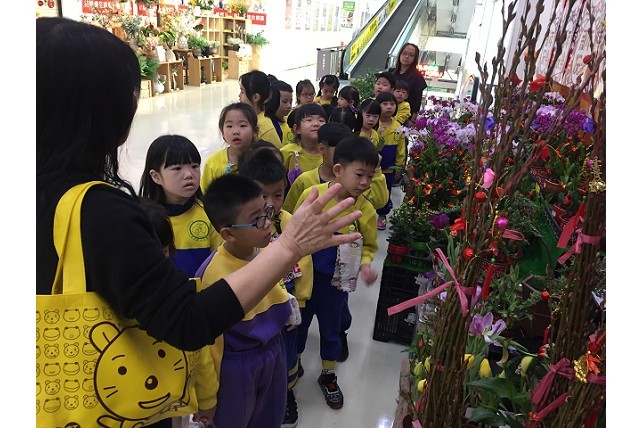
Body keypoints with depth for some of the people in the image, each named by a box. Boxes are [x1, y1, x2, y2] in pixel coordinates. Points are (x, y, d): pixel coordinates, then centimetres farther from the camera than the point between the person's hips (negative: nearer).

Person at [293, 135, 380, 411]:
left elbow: (368, 246, 2)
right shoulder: (311, 194, -15)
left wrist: (365, 265, -17)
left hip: (334, 281, 0)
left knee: (330, 327, 18)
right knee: (298, 322, 19)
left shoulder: (366, 211, -13)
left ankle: (328, 375, 42)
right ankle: (293, 365, 46)